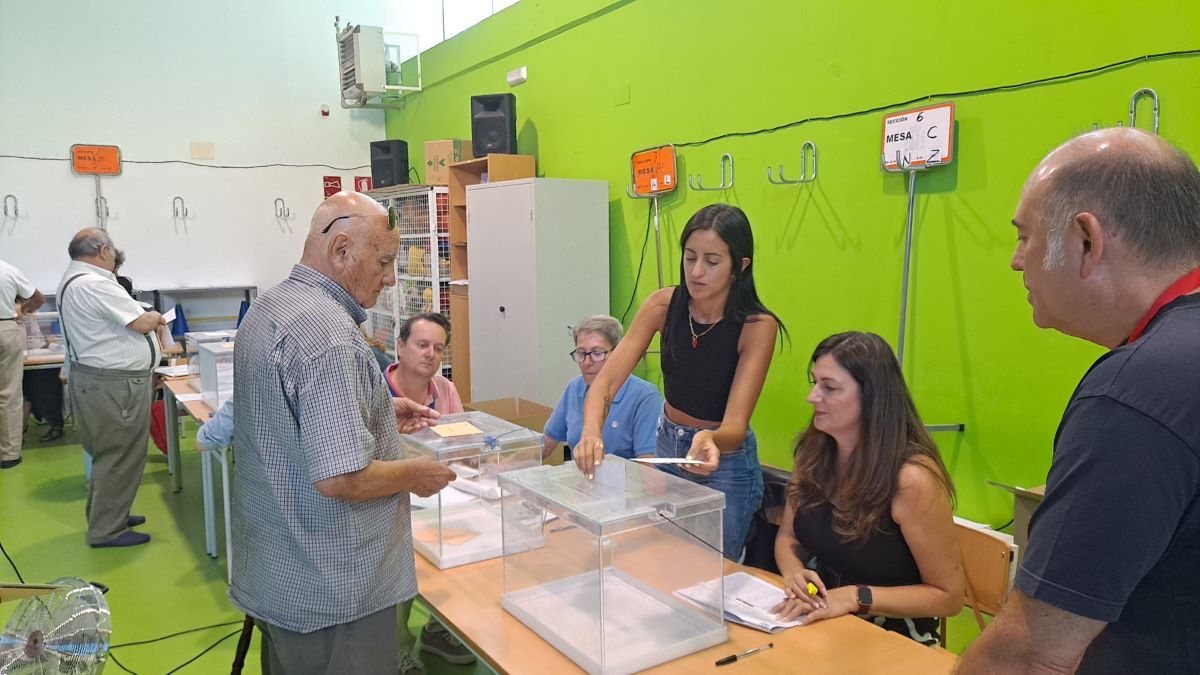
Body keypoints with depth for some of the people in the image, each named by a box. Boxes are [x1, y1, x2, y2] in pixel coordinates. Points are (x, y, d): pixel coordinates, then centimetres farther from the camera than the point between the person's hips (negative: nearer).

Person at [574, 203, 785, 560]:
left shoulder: (757, 326, -22)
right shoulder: (664, 305, -14)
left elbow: (735, 424, -28)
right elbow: (606, 380, -20)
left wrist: (711, 441, -51)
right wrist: (591, 432, -40)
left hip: (725, 462, -3)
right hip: (667, 446, 4)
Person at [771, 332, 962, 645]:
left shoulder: (911, 478, -22)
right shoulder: (813, 452, -4)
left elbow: (948, 596, -14)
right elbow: (787, 536, 8)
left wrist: (855, 597, -22)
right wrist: (794, 573, -13)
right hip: (818, 624, 5)